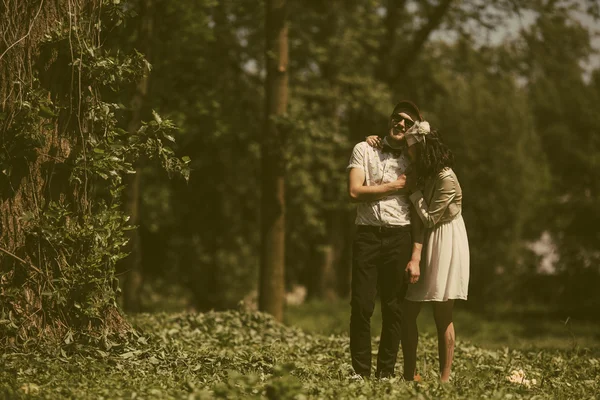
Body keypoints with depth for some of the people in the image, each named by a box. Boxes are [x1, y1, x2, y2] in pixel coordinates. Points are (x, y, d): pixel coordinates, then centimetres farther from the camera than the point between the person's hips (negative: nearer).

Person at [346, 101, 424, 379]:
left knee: (394, 309, 1)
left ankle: (386, 373, 7)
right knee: (361, 306, -5)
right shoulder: (364, 150, 10)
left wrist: (416, 257, -2)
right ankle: (360, 372, 1)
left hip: (399, 237, 1)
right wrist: (396, 186, -2)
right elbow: (355, 192, -4)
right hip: (367, 234, -1)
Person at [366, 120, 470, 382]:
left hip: (444, 245, -8)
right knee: (407, 311, 4)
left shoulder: (446, 180, -19)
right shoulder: (424, 174, 7)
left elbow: (429, 219, -17)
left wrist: (413, 192, -12)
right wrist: (376, 143, 5)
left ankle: (444, 378, 1)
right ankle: (410, 375, 10)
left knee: (442, 317, -4)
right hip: (424, 245, 8)